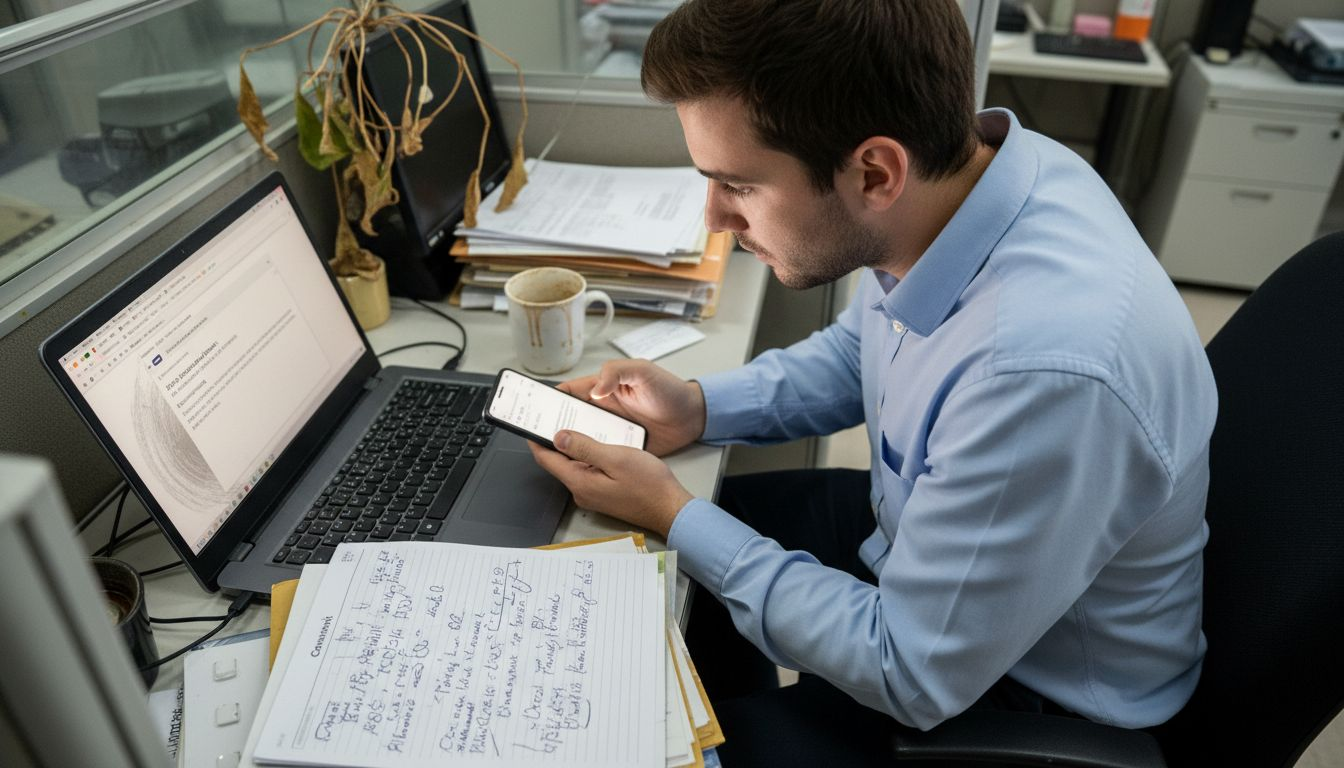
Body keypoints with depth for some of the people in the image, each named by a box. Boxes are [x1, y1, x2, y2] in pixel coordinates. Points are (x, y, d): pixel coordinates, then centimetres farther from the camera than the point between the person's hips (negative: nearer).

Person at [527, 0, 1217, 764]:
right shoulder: (956, 165, -17)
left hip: (1030, 683, -6)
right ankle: (731, 704, 39)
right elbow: (858, 353, 5)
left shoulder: (1044, 365, -41)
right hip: (927, 528, 7)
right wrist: (699, 407, -9)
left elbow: (911, 675, -26)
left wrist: (675, 516, -21)